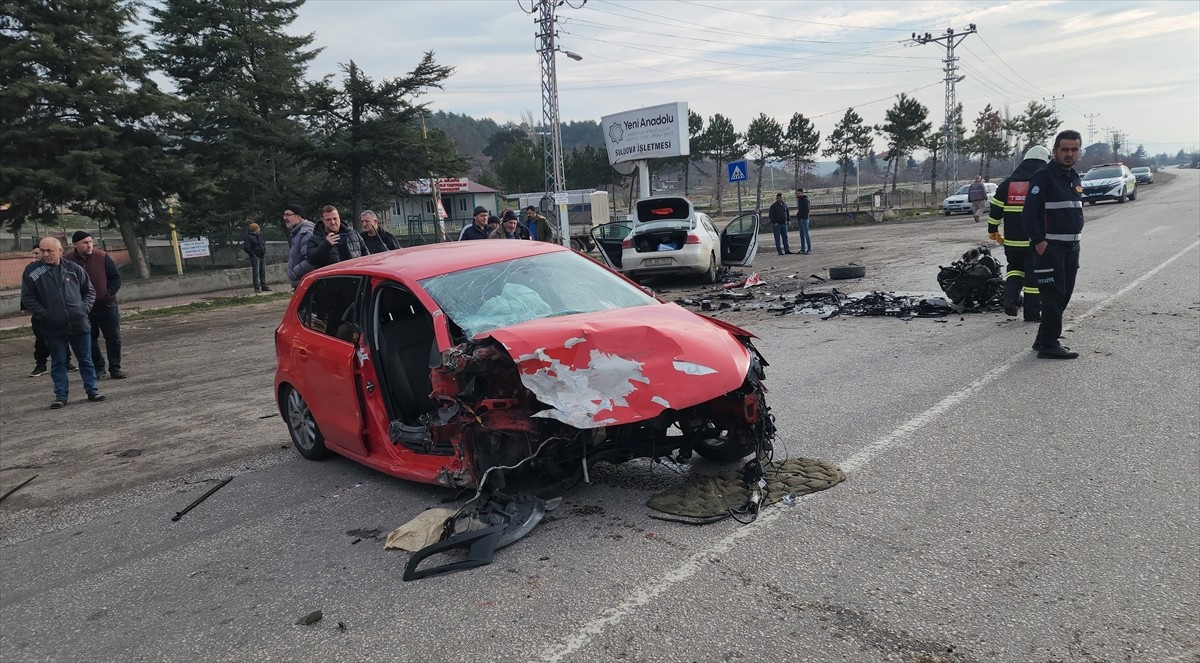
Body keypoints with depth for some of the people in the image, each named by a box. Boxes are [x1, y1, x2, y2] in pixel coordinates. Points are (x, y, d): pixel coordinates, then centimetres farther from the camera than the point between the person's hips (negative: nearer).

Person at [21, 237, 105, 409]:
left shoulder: (74, 269, 4)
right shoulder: (32, 271, 0)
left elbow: (90, 291, 13)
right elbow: (27, 298, 1)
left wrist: (84, 309, 0)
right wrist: (43, 315, -7)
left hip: (79, 324, 1)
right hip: (53, 328, -1)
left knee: (86, 360, 9)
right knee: (58, 363, 7)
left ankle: (92, 390, 20)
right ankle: (61, 396, 15)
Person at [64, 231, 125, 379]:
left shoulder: (102, 257, -5)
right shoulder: (67, 261, -4)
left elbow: (116, 277, 0)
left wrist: (109, 294, -12)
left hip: (106, 306, -1)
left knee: (113, 339, 1)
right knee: (90, 341, 10)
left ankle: (115, 368, 10)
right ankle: (97, 367, 22)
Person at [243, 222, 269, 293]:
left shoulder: (260, 235, 11)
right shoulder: (248, 237, -10)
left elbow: (264, 243, 27)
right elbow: (246, 247, -16)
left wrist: (264, 251, 15)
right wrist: (252, 254, -13)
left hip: (262, 256, 7)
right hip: (255, 257, -7)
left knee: (263, 272, 9)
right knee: (256, 272, -4)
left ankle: (263, 286, 16)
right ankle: (257, 288, -2)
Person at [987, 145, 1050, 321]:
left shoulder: (1006, 183, 7)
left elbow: (995, 210, 7)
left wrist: (993, 231, 17)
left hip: (1012, 240, 3)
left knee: (1015, 267, 22)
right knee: (1034, 274, 6)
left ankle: (1010, 297, -1)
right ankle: (1032, 313, 11)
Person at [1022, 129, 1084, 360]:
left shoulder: (1075, 179, 16)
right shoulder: (1043, 177, -11)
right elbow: (1029, 213, -18)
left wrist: (1076, 236, 16)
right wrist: (1038, 241, -21)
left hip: (1072, 246, 9)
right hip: (1049, 247, -9)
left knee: (1064, 295, 12)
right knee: (1054, 296, -9)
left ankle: (1043, 340, 22)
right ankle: (1049, 345, -3)